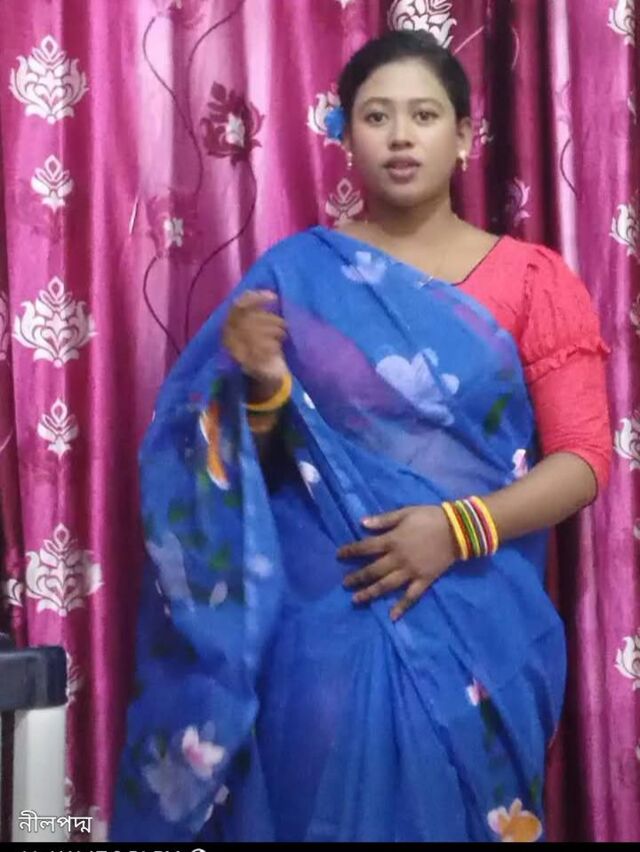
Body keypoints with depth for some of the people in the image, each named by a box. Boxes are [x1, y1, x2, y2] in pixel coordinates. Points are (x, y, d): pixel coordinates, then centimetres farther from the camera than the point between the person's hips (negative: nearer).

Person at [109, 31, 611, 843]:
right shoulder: (293, 275, 2)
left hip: (477, 630, 0)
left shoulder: (532, 280, 0)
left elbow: (583, 459, -4)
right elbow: (248, 461, 5)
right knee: (326, 810, 6)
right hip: (323, 624, 0)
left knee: (459, 812, 10)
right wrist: (262, 381, -15)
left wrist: (460, 527, -18)